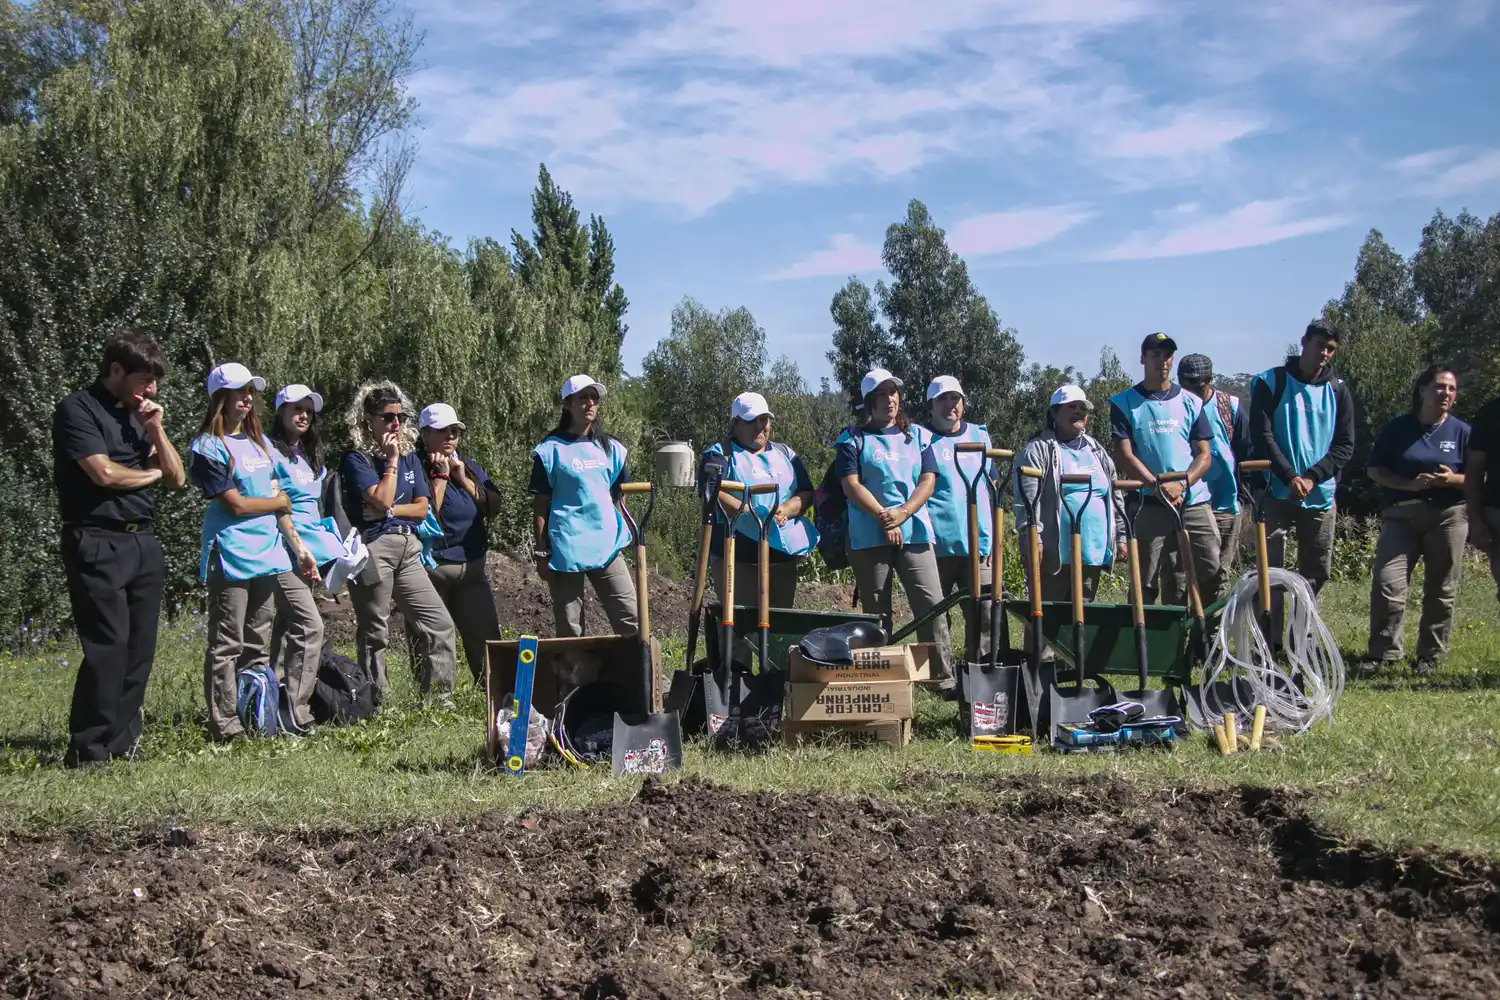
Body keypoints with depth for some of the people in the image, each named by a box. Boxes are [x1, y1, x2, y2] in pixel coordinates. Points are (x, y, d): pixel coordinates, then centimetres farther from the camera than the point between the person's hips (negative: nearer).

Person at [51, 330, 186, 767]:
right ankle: (88, 751, -7)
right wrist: (151, 474, 3)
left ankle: (123, 744, 11)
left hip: (143, 543, 7)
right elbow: (104, 472, -15)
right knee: (108, 646, -12)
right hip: (98, 545, -7)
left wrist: (155, 429, 1)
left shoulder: (139, 415, 17)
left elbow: (177, 478, 15)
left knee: (140, 649, 4)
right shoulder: (76, 409, -4)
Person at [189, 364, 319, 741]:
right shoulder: (208, 447, -7)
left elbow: (279, 502, 16)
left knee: (257, 644, 10)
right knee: (227, 646, -4)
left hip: (268, 553, 7)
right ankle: (224, 723, -1)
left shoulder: (259, 442, 15)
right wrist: (279, 501, 3)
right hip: (230, 557, -7)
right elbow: (236, 504, -11)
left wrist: (298, 547, 12)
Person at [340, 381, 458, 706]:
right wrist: (391, 460, -8)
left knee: (439, 624, 0)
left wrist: (390, 511, -7)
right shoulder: (356, 460, -3)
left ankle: (438, 701, 5)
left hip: (408, 548, 6)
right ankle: (377, 706, 7)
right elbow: (382, 500, -16)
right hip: (373, 548, -6)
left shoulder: (410, 457, 15)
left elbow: (422, 507, 8)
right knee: (374, 634, 0)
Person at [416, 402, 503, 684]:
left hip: (472, 566, 5)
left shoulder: (471, 467, 13)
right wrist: (440, 475, -13)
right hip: (432, 569, -5)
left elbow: (494, 508, 3)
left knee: (487, 639, 2)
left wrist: (464, 478, -5)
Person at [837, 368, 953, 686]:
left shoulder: (918, 435, 13)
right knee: (876, 613, 3)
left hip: (914, 532, 2)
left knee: (931, 604, -8)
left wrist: (902, 513, -12)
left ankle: (945, 676, -7)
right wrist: (883, 517, -15)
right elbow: (851, 485, -5)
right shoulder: (852, 440, 5)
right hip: (868, 537, -2)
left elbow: (928, 480, 4)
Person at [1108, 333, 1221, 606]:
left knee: (1212, 576, -4)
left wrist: (1181, 484, -12)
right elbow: (1124, 456, -3)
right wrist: (1158, 486, -17)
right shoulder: (1125, 404, 5)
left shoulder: (1190, 403, 12)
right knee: (1145, 586, -2)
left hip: (1194, 504, 2)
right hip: (1149, 507, -2)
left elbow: (1204, 455, 8)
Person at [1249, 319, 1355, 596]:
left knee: (1318, 573, 6)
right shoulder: (1270, 383, 0)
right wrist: (1290, 477, -17)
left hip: (1321, 496, 4)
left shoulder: (1338, 391, 10)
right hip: (1277, 493, -3)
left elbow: (1345, 446, 5)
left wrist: (1312, 477, -11)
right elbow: (1261, 437, -6)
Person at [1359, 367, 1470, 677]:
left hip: (1448, 516, 1)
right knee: (1388, 583, -12)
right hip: (1400, 515, -1)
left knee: (1441, 590, 4)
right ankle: (1383, 652, -5)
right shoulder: (1398, 429, 4)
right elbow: (1374, 469, 3)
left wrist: (1452, 479, -15)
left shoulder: (1462, 432, 5)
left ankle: (1430, 654, 15)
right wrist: (1409, 484, -13)